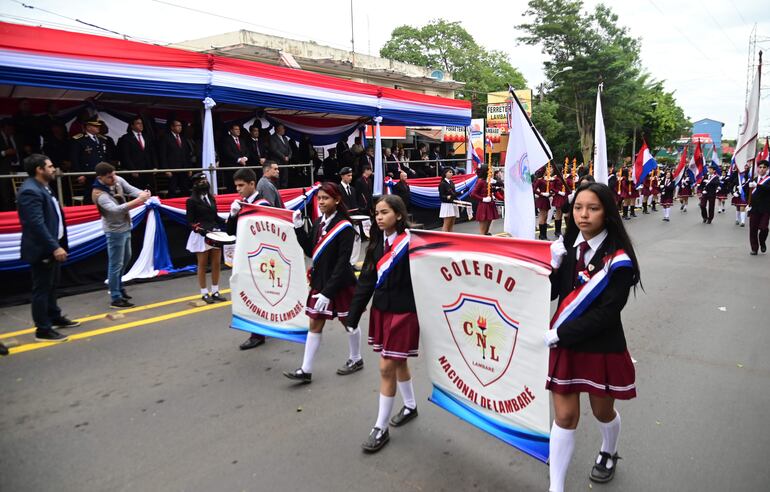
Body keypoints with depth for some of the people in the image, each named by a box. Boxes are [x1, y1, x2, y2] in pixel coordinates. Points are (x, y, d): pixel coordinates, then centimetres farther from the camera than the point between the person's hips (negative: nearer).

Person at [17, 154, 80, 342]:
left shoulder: (42, 187, 13)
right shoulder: (30, 191, -20)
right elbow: (37, 224, -26)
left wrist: (57, 245, 18)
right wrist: (54, 247, -28)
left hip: (52, 246, 10)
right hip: (42, 250, -10)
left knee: (51, 286, 21)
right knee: (41, 289, -1)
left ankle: (55, 317, 36)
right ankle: (43, 330, 7)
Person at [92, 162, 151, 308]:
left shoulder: (117, 180, -6)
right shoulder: (99, 194, -27)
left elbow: (131, 189, -12)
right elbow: (116, 209, -39)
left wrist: (142, 193, -35)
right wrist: (138, 200, -46)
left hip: (125, 227, 8)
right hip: (115, 231, -8)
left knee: (126, 258, 22)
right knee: (116, 264, -2)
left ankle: (118, 286, 40)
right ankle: (115, 299, 6)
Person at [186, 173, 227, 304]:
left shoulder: (211, 198, 11)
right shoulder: (192, 200, -5)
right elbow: (190, 221, -7)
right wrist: (202, 230, -21)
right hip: (201, 235, -5)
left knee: (217, 263, 6)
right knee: (202, 265, 3)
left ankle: (215, 291, 16)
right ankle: (204, 293, 12)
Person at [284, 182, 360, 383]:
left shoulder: (344, 227, -17)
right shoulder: (318, 223, 4)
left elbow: (342, 262, -21)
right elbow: (310, 251, 8)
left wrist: (328, 291, -24)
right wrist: (299, 228, -3)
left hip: (340, 284, -6)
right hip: (319, 281, 6)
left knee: (348, 322, 13)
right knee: (315, 325, 9)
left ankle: (356, 359, 34)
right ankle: (305, 370, 15)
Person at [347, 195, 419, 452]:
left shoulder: (410, 242, -15)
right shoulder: (377, 242, 3)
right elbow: (366, 280, 5)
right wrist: (353, 315, 4)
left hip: (403, 312, -6)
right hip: (380, 310, 6)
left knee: (387, 368, -2)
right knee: (398, 363, 20)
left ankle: (381, 428, 13)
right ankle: (410, 406, 43)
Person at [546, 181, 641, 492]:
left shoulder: (617, 258, -15)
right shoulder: (566, 245, -3)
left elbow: (606, 313, -19)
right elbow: (550, 294, -1)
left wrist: (557, 334, -20)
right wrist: (552, 265, -20)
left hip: (603, 347, -2)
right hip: (564, 343, 3)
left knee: (602, 411, 20)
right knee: (564, 417, 6)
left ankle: (609, 453, 53)